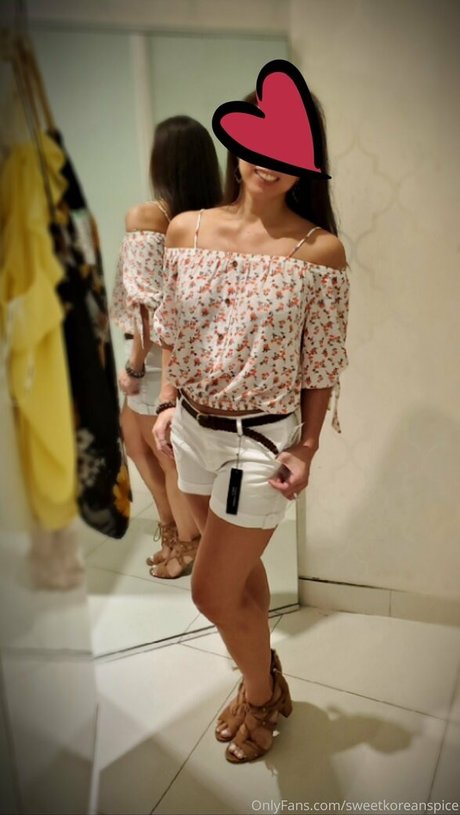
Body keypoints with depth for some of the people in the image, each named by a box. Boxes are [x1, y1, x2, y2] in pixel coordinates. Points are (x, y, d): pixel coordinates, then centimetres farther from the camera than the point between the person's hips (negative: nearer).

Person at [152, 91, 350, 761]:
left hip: (261, 440, -4)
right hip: (192, 430, 5)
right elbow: (172, 333, 7)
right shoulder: (186, 230, -1)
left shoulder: (321, 250, -12)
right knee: (240, 570, 23)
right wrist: (168, 404, -1)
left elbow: (322, 366, -7)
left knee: (212, 592, 5)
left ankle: (260, 694, 38)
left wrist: (306, 450, -8)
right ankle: (264, 674, 51)